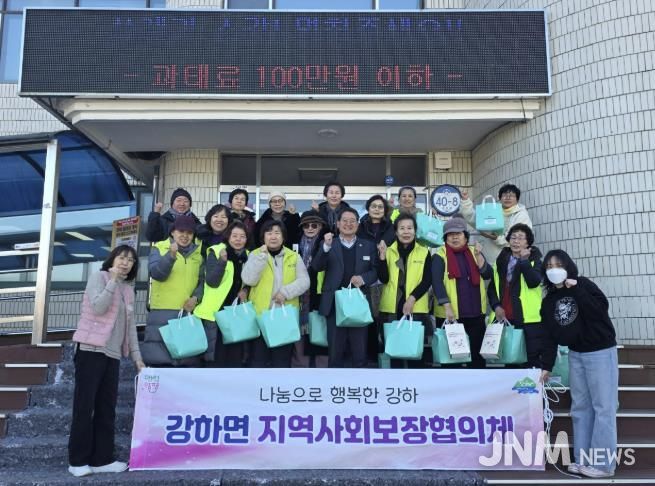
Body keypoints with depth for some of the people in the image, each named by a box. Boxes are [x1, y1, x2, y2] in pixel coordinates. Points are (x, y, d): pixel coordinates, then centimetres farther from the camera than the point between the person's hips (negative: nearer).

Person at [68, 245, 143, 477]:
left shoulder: (128, 289, 16)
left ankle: (102, 458, 10)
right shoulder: (99, 277, -1)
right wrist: (113, 280, -15)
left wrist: (136, 356, 12)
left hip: (113, 354, 6)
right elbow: (98, 307, -18)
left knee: (107, 407, 5)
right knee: (84, 405, -3)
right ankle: (78, 460, 5)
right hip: (91, 349, -6)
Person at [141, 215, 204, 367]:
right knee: (159, 357, -4)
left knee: (188, 360, 5)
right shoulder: (159, 248, 6)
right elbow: (156, 273, -10)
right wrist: (171, 256, -26)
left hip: (189, 313, 3)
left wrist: (196, 297, -8)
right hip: (162, 311, -3)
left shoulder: (199, 252, 14)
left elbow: (203, 280, 9)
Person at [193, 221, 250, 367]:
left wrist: (246, 290, -2)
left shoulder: (248, 256, 7)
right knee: (215, 356, -1)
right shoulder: (216, 252, -8)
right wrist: (222, 261, -30)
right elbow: (211, 281, -17)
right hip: (216, 310, -5)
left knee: (235, 355, 11)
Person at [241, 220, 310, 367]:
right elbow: (248, 280, -11)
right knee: (259, 357, 5)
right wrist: (261, 256, -17)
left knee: (282, 358, 10)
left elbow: (304, 281, -2)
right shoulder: (255, 255, 3)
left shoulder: (294, 257, 7)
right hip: (261, 314, -1)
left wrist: (286, 291, -17)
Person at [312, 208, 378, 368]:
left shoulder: (368, 245, 11)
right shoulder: (328, 244, 7)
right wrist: (326, 246, -22)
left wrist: (363, 278, -11)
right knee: (335, 349, 7)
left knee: (360, 349, 6)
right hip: (335, 303, -1)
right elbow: (317, 267, -7)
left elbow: (377, 270, 9)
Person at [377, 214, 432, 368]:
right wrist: (382, 256, -14)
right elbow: (383, 279, -3)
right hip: (392, 308, 1)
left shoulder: (424, 252, 5)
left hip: (416, 309, -1)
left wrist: (412, 299, -13)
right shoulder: (388, 251, 7)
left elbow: (427, 281, -2)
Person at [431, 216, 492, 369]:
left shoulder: (474, 252, 11)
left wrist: (478, 256, -14)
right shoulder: (440, 256, -3)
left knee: (477, 352, 12)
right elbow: (437, 282, -15)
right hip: (450, 314, -4)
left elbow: (487, 274, 0)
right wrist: (447, 307, -25)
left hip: (475, 313, 4)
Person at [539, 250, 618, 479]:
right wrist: (547, 365, 5)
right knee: (580, 408, 9)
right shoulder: (549, 300, 5)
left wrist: (575, 289, -23)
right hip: (575, 355, 6)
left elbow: (600, 311, -24)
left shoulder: (584, 284, -10)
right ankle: (582, 459, 17)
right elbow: (550, 335, 7)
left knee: (603, 408, -2)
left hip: (600, 352, -6)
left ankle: (602, 463, 4)